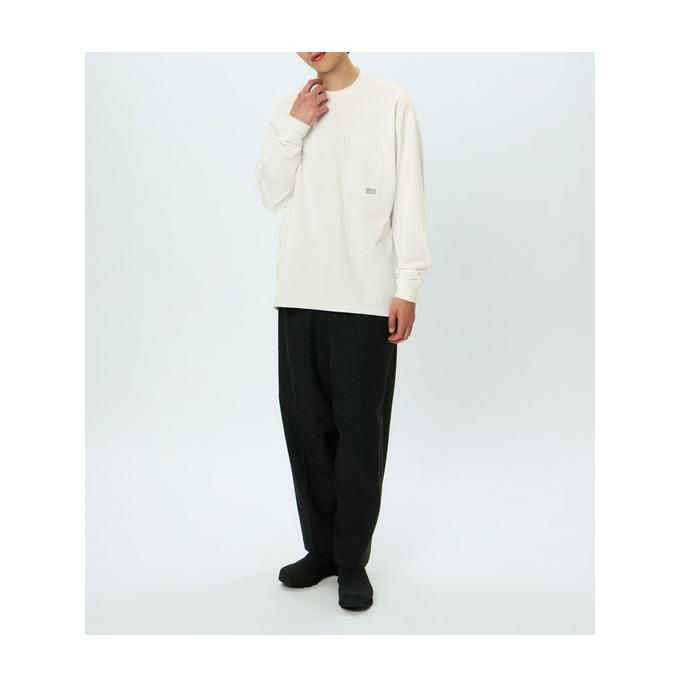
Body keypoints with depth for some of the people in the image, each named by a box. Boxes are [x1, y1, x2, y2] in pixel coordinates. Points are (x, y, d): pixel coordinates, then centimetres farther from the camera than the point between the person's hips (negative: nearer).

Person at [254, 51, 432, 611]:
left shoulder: (392, 104, 1)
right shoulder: (289, 109, 13)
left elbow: (409, 202, -2)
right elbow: (271, 197, 7)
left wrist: (407, 286, -7)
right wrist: (294, 127, -4)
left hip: (367, 297, -4)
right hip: (299, 294, 4)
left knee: (359, 429, -1)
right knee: (306, 424, 8)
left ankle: (352, 559, 14)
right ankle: (321, 547, 23)